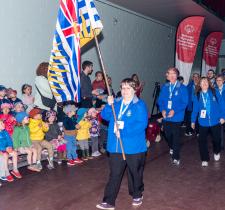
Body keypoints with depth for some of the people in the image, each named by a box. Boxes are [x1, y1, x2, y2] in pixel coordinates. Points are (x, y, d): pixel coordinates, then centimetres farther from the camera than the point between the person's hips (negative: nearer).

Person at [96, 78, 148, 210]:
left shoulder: (139, 105, -9)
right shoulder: (116, 103, 11)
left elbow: (142, 124, -19)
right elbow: (105, 116, 4)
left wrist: (123, 132, -23)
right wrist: (109, 105, -14)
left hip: (134, 147, -4)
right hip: (116, 146, 4)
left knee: (135, 173, 14)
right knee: (114, 174, 6)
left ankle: (137, 195, 36)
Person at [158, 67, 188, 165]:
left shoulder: (182, 88, -6)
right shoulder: (164, 87, 6)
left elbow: (184, 103, -9)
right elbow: (160, 100, 6)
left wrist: (174, 111, -20)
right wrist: (162, 110, -12)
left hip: (176, 117, -4)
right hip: (165, 116, 4)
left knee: (176, 137, 0)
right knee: (168, 135, 16)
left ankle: (176, 158, 10)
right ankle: (171, 148, 46)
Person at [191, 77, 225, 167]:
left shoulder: (214, 93, -4)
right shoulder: (197, 95, 0)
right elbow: (195, 109, 3)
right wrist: (193, 121, 5)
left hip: (215, 121, 0)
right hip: (203, 122, 0)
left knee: (216, 139, 12)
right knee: (202, 140, -4)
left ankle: (216, 152, 43)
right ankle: (205, 159, 12)